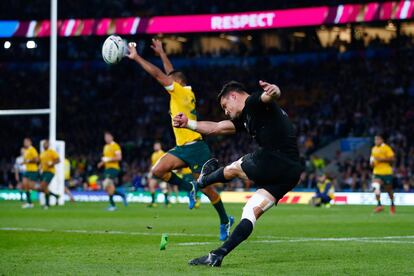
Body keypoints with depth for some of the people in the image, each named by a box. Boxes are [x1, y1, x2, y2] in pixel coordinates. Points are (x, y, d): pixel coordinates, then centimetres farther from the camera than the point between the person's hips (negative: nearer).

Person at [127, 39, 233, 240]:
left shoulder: (182, 92, -9)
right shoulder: (184, 94, 13)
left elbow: (158, 74, -11)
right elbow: (171, 74, 30)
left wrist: (136, 57, -8)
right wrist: (161, 53, 34)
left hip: (195, 147, -8)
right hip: (182, 148, 8)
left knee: (207, 189, -1)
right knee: (157, 171, -10)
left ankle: (225, 221, 15)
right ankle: (188, 188, 8)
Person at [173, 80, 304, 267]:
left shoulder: (253, 103, -2)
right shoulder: (246, 117, 28)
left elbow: (269, 96, -27)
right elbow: (216, 128, 34)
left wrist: (272, 91, -51)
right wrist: (188, 123, 31)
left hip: (273, 159, -9)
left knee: (233, 169, 15)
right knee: (252, 212, 4)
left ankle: (203, 181, 43)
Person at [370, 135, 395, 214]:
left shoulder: (386, 148, -8)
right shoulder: (373, 149, 10)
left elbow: (391, 159, -13)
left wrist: (381, 159, -20)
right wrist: (372, 163, 3)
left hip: (386, 172, -4)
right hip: (377, 172, 4)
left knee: (389, 189, 8)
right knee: (375, 187, -20)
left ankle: (392, 204, 31)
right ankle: (379, 205, -16)